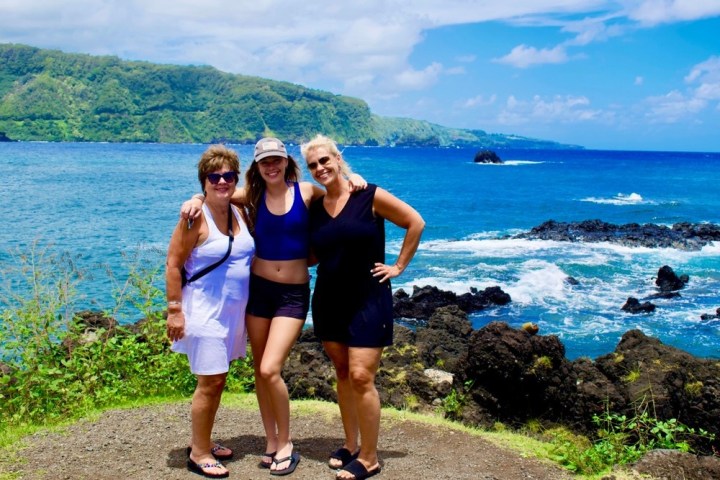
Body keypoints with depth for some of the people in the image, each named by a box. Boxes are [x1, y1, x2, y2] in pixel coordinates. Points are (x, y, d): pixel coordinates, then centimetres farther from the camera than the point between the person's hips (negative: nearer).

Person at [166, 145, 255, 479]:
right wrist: (174, 310, -16)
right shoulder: (195, 217, -14)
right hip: (204, 311, -7)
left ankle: (202, 442, 30)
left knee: (217, 380, 15)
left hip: (232, 312, 7)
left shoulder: (239, 212, 6)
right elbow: (173, 264, -13)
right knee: (210, 382, -3)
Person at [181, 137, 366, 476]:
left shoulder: (306, 192, -3)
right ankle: (271, 442, 26)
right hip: (258, 288, 3)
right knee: (260, 370, 9)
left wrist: (352, 179, -8)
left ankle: (286, 443, 8)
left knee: (270, 370, -13)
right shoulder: (254, 195, 0)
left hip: (294, 293, -3)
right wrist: (196, 200, -11)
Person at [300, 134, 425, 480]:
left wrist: (398, 266, -4)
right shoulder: (315, 208, 6)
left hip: (368, 300, -5)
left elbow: (415, 223, -4)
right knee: (342, 374, 13)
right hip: (328, 301, 5)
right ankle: (351, 444, 27)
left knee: (361, 377, -9)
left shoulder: (370, 196, -9)